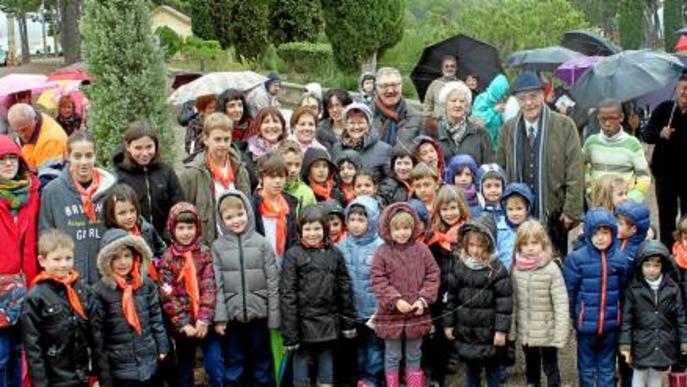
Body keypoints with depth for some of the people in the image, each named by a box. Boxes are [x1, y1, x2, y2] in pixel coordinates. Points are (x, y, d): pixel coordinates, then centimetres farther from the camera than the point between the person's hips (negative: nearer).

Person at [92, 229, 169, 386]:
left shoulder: (147, 285, 1)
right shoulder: (100, 290, -11)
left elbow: (156, 318, 9)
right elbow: (96, 330, -9)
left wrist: (162, 346, 7)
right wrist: (99, 366, -9)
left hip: (148, 362, 4)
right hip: (118, 366, -3)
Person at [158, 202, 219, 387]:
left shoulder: (205, 254, 0)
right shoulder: (168, 259, -3)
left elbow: (210, 288, -6)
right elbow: (168, 296, -8)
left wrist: (204, 319, -16)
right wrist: (183, 323, -15)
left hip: (205, 323, 0)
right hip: (182, 325, 0)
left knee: (216, 370, -1)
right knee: (185, 371, 14)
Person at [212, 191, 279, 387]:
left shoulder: (262, 243, -2)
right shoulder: (217, 246, -1)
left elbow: (273, 282, -3)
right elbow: (217, 285, -3)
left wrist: (274, 316, -6)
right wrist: (219, 317, -9)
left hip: (259, 312, 0)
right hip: (231, 314, 0)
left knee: (261, 359, 13)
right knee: (233, 362, 9)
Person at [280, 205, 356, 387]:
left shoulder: (335, 253, 5)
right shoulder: (293, 254, -5)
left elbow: (344, 288, 9)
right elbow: (287, 293, -8)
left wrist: (348, 321, 6)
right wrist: (289, 332, -12)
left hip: (328, 321, 3)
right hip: (304, 321, -3)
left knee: (326, 358, 12)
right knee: (302, 359, 5)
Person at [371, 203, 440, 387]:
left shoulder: (421, 249, -1)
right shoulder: (382, 252, -7)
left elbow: (433, 275, 0)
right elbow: (378, 281, -10)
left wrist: (423, 299, -11)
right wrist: (395, 300, -19)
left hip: (417, 313, 2)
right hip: (391, 314, -2)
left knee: (414, 355, 15)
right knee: (392, 356, 11)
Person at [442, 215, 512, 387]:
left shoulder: (497, 269, -11)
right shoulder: (459, 267, 0)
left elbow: (504, 301, -12)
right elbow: (451, 296, 7)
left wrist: (501, 329, -15)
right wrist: (448, 323, 7)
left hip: (489, 333, -3)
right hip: (466, 332, 3)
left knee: (492, 369, 12)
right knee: (471, 369, 14)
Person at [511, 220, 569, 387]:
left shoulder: (551, 269, -17)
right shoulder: (516, 269, -3)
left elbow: (561, 304, -17)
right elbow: (513, 301, 4)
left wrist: (560, 333, -18)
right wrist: (512, 328, 4)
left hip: (547, 333, -4)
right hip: (525, 332, 5)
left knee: (550, 367, 9)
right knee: (531, 367, 23)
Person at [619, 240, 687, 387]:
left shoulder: (673, 288, -2)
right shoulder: (633, 288, -7)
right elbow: (626, 318, -6)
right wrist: (625, 345, -9)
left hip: (664, 347, 2)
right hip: (641, 346, -2)